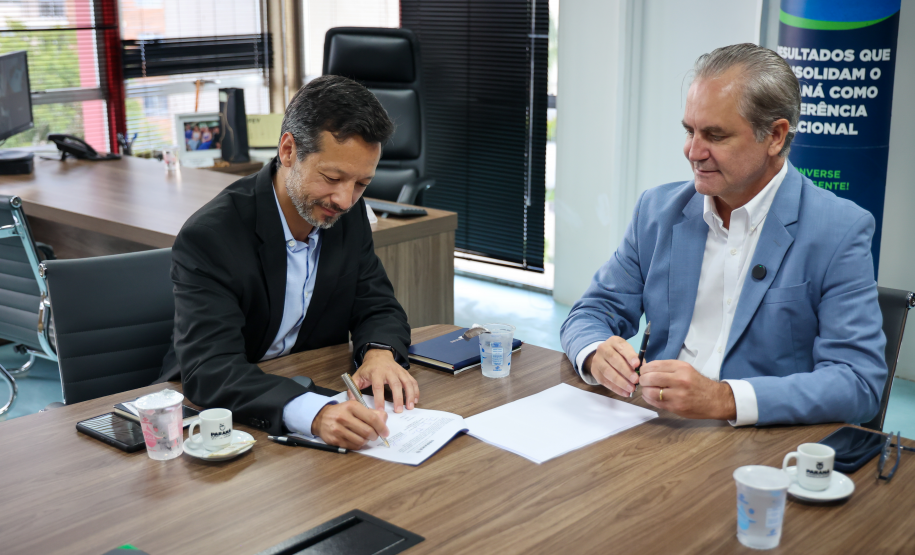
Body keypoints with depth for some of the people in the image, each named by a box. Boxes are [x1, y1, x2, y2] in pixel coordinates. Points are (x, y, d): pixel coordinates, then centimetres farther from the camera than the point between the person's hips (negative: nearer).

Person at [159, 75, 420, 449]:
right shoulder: (208, 237, -22)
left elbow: (378, 306, 5)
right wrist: (314, 414, -48)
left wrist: (380, 352, -20)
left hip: (311, 389, 5)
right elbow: (208, 369, -31)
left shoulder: (349, 214, -3)